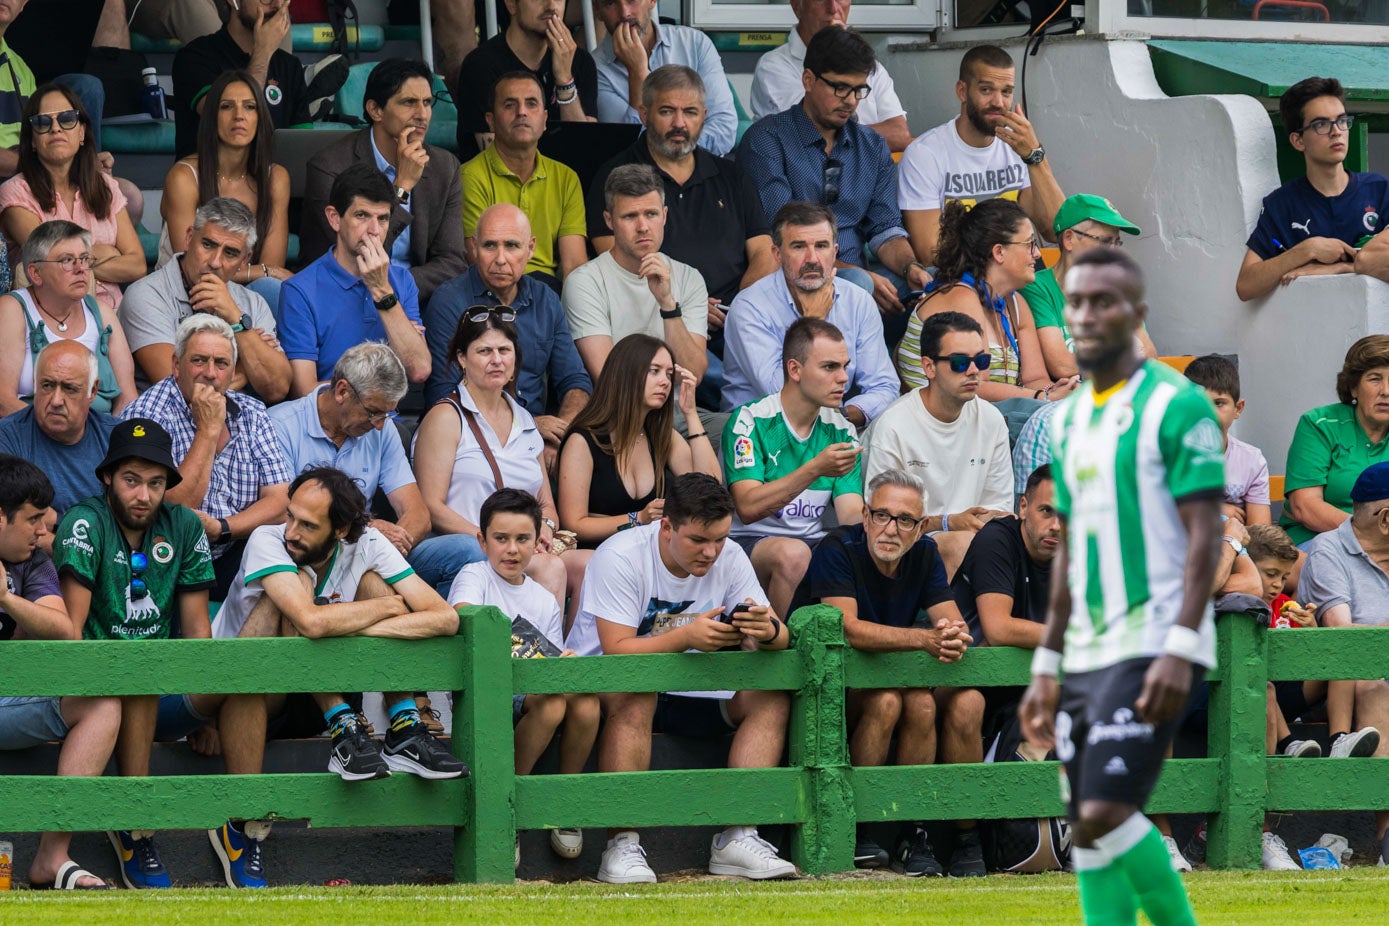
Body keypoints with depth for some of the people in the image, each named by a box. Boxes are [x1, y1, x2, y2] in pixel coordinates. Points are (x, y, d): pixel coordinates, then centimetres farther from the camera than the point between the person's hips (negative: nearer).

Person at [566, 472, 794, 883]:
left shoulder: (729, 558, -5)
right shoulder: (621, 557, -20)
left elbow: (780, 638, -8)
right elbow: (617, 650, -27)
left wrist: (767, 630, -34)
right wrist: (686, 637, -41)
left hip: (687, 694, 6)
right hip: (603, 685, -6)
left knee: (771, 699, -13)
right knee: (634, 696, -38)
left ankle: (738, 839, -16)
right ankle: (622, 846, -35)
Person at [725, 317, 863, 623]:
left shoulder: (841, 431, 9)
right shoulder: (750, 421, -7)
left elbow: (852, 515, 1)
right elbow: (747, 508, -19)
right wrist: (815, 469, -28)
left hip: (815, 543, 4)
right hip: (751, 544, -4)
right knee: (793, 553, -37)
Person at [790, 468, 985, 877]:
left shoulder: (924, 554, 4)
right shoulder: (838, 549, -15)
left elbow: (951, 621, -7)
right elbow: (848, 628, -29)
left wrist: (954, 638, -33)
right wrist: (925, 639, -38)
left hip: (894, 679, 5)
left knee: (967, 702, -19)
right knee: (889, 700, -35)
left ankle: (967, 839, -13)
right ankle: (853, 832, -24)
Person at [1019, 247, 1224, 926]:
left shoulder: (1176, 406, -7)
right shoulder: (1069, 418, 16)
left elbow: (1204, 536, -12)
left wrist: (1180, 649, -21)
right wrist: (1047, 665, 18)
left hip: (1153, 646, -8)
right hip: (1087, 656, 8)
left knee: (1105, 814, -18)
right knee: (1089, 832, 4)